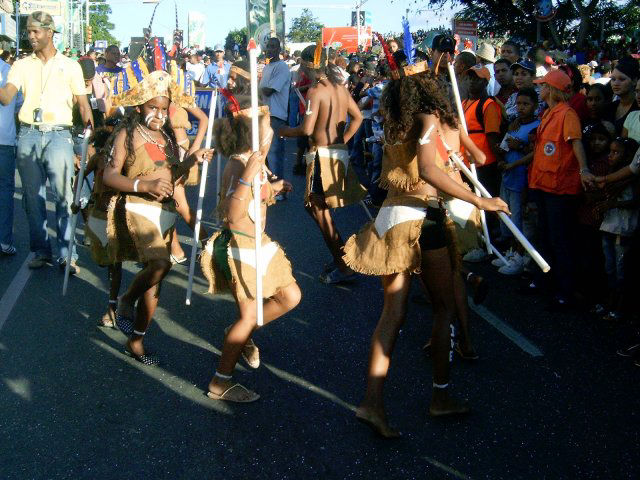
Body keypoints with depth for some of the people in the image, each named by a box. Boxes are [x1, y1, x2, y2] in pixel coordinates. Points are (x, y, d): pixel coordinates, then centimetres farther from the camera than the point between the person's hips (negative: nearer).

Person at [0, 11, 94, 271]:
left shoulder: (70, 65, 8)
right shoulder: (22, 65, 11)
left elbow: (83, 104, 8)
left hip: (59, 135, -2)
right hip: (28, 135, 3)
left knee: (64, 196, -7)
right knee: (33, 196, 6)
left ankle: (66, 253, -3)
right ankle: (40, 250, 16)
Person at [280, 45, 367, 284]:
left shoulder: (315, 91, -14)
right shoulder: (340, 88, 10)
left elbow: (307, 129, -19)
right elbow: (358, 117, 17)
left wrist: (283, 131, -2)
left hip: (323, 155, -8)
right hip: (340, 152, 8)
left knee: (319, 209, -1)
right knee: (314, 205, 18)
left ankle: (343, 266, 2)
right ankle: (340, 255, 22)